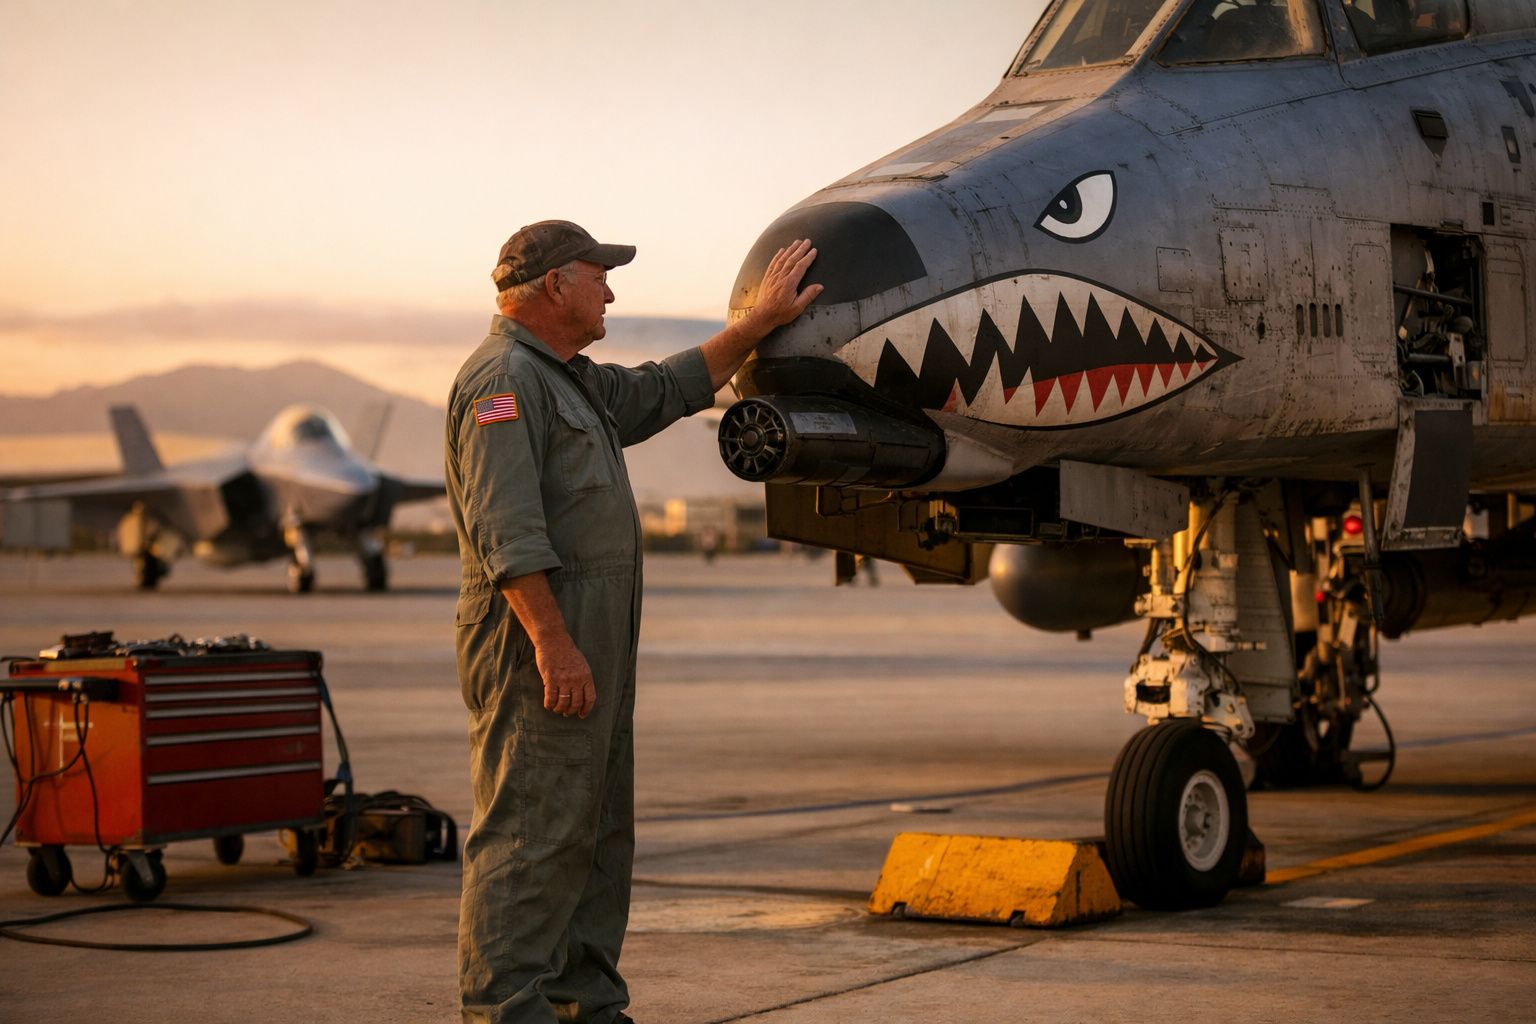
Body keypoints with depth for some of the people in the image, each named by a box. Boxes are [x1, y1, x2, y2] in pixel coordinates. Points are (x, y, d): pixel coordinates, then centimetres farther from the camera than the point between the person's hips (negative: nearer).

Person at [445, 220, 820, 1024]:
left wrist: (758, 324, 30)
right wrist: (552, 642, -26)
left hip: (593, 648, 11)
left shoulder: (571, 380, 21)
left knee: (598, 830, 14)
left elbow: (667, 390, 33)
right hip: (543, 643, -11)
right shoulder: (504, 381, -13)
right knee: (531, 834, -10)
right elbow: (506, 529, -21)